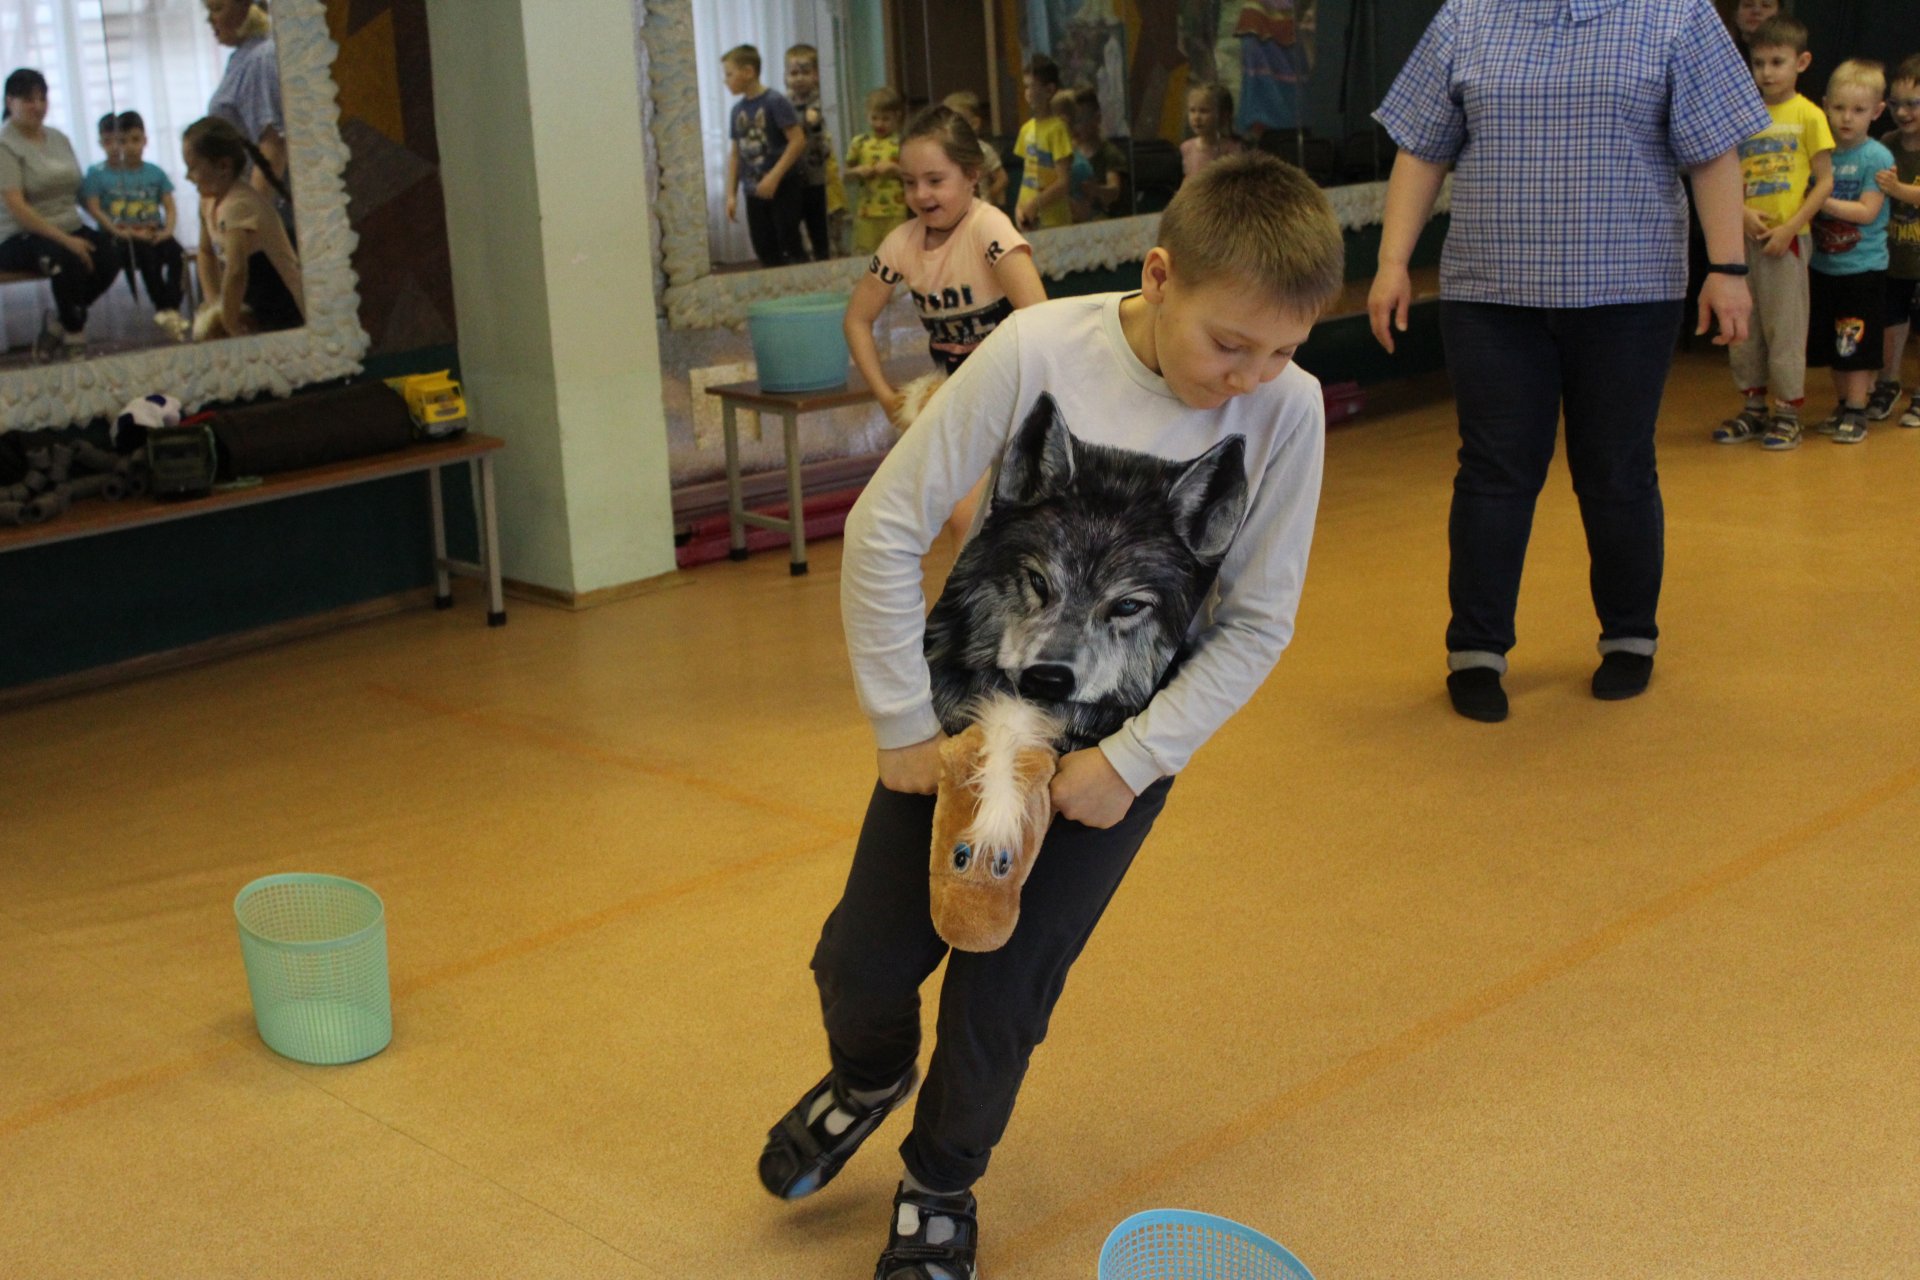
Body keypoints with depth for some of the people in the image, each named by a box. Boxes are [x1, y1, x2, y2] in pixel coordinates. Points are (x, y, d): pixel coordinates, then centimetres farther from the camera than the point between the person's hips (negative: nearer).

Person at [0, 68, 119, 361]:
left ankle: (58, 325, -4)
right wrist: (65, 240, -22)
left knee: (111, 252, -24)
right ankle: (75, 337, -15)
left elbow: (77, 189, 12)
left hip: (70, 228, 6)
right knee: (68, 259, -36)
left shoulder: (58, 138, 16)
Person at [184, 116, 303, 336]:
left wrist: (231, 325, -25)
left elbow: (236, 272, -35)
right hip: (259, 308, 10)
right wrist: (214, 301, 9)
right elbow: (206, 252, 20)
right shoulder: (210, 199, 6)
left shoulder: (238, 205, -25)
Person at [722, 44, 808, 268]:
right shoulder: (738, 110, 9)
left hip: (783, 188, -6)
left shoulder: (775, 101, -10)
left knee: (789, 243, -6)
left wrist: (774, 176, -20)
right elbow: (736, 153, 14)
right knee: (764, 250, 7)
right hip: (754, 192, 6)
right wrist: (731, 194, 9)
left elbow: (798, 140, -15)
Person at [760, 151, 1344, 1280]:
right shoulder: (1039, 351, -21)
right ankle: (871, 1076, 43)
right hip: (962, 714, 1)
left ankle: (941, 1187, 29)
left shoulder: (1288, 408, -18)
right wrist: (903, 722, -10)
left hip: (1118, 748, 0)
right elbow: (887, 526, -14)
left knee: (1001, 995, -2)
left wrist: (1132, 762, -13)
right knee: (864, 963, 6)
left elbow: (1259, 622, -8)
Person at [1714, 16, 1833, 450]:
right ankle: (1753, 407, 21)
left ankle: (1788, 410, 10)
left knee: (1784, 326, 0)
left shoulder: (1808, 116, -4)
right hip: (1744, 236, 4)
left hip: (1787, 238, -4)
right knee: (1743, 326, 9)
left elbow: (1825, 181, -5)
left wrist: (1790, 227, -14)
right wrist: (1743, 212, -10)